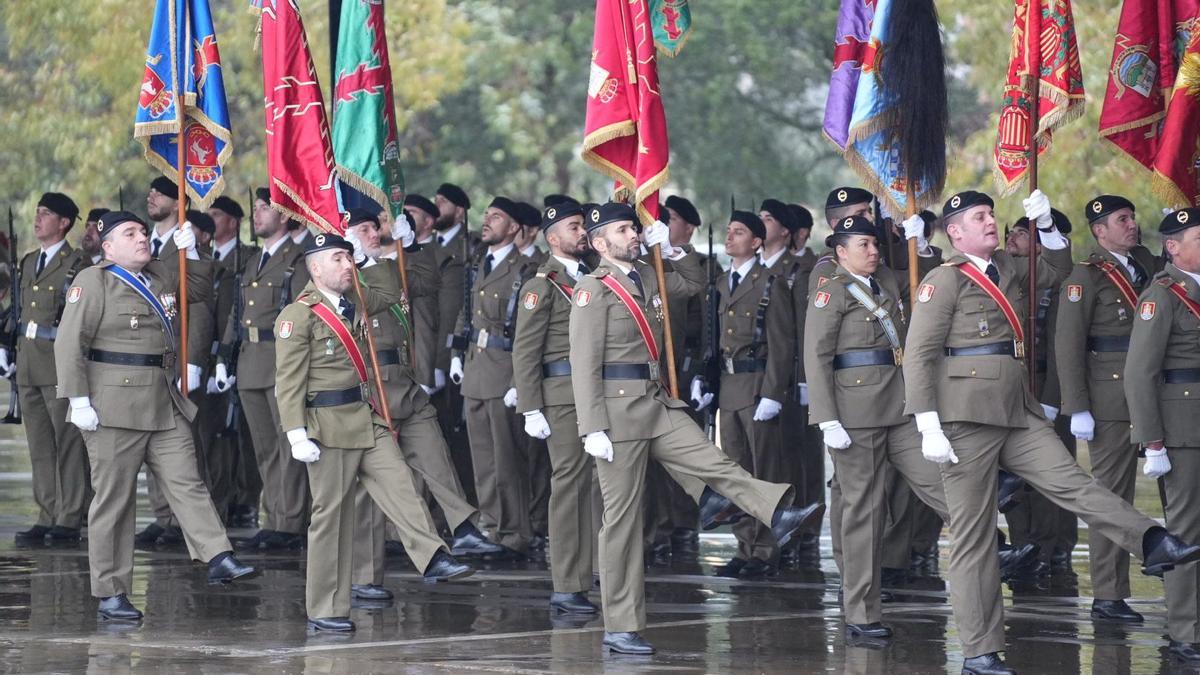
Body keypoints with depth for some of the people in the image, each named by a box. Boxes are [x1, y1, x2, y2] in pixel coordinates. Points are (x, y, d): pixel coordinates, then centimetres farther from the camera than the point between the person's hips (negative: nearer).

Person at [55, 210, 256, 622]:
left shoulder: (158, 276, 14)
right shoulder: (92, 281, -5)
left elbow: (201, 290, 30)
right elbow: (70, 344, -10)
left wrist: (190, 252, 12)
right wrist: (79, 400, -17)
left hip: (165, 405, 6)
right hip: (115, 409, -6)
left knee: (186, 483, -4)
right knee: (113, 499, -1)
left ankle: (218, 559, -11)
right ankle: (110, 594, 4)